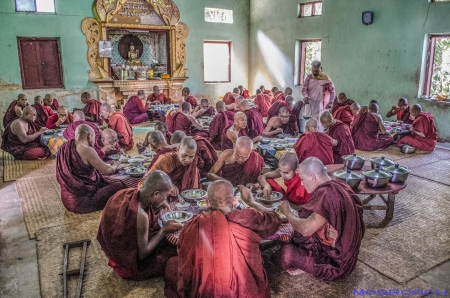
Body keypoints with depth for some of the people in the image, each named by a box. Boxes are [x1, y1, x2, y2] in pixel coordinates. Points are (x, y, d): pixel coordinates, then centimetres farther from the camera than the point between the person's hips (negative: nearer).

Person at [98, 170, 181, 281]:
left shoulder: (127, 192, -13)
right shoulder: (140, 215, -35)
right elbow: (142, 254, -23)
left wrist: (156, 208, -6)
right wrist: (164, 230, -16)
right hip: (129, 264, -8)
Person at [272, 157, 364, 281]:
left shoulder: (328, 194, -28)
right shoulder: (337, 185, 0)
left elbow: (306, 229, -29)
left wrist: (287, 212, -13)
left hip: (336, 261, -9)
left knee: (285, 253, -18)